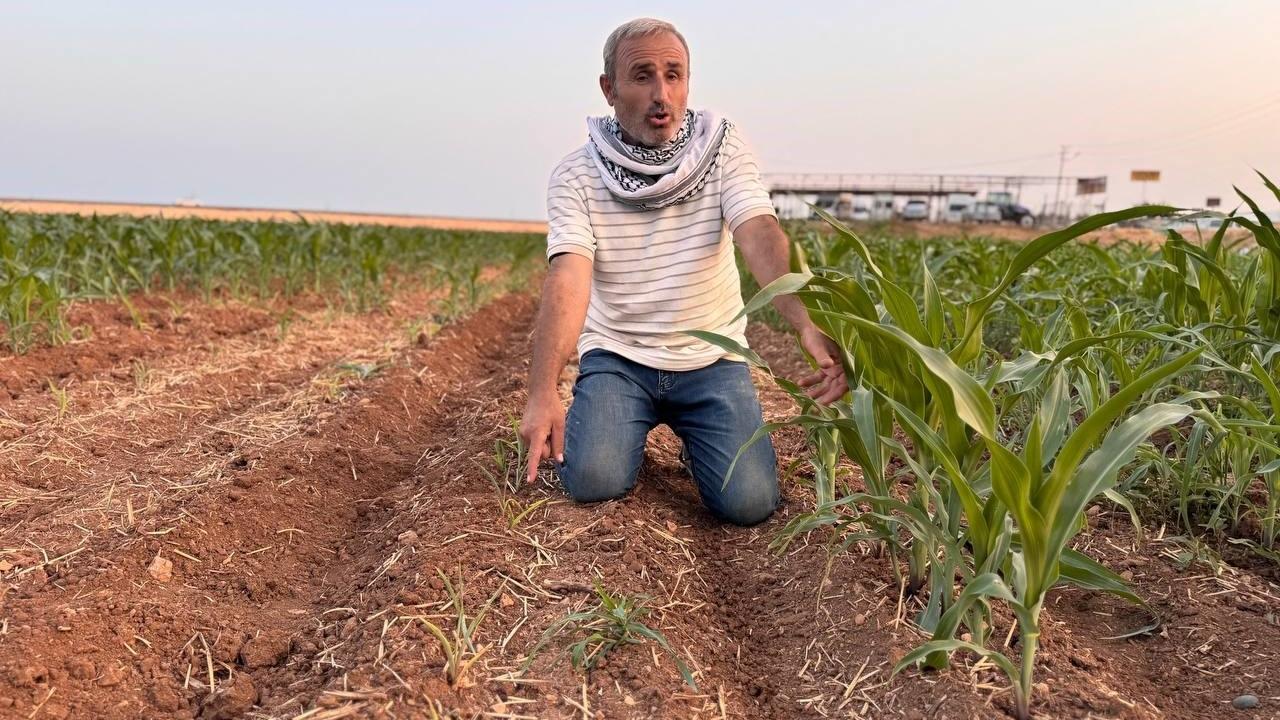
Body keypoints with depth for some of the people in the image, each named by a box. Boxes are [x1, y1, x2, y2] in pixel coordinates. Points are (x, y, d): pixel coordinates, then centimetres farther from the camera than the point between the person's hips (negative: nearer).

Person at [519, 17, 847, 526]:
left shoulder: (722, 148, -7)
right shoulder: (575, 176, -9)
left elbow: (761, 234, -23)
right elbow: (568, 278, -22)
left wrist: (808, 324, -43)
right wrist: (543, 393, -37)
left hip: (711, 358, 1)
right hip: (617, 356, 0)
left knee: (750, 502, -15)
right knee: (592, 480, -22)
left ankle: (693, 438, 18)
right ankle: (632, 427, 13)